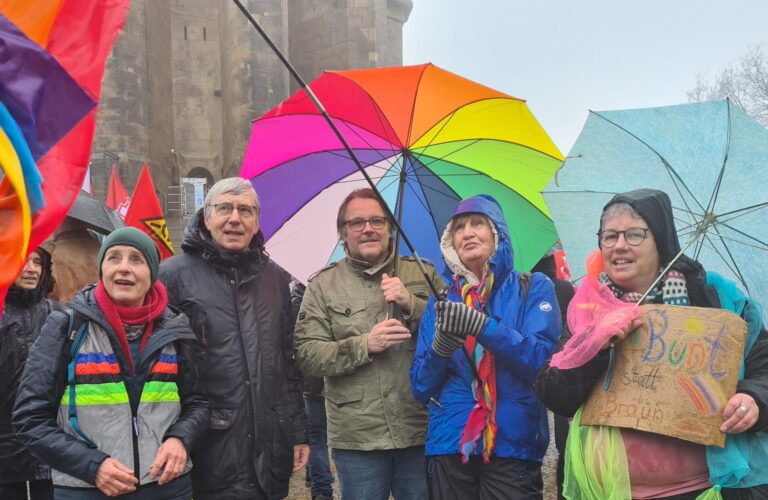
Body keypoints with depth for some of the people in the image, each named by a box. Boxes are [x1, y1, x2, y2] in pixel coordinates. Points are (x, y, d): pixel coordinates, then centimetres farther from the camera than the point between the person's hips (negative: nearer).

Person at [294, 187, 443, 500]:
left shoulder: (423, 274, 7)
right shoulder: (323, 285, 4)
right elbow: (307, 355, -3)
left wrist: (412, 304, -14)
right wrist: (364, 345, -15)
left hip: (421, 430, 1)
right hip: (356, 438, -1)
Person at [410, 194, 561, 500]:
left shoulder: (534, 288, 1)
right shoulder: (441, 302, 8)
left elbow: (544, 362, -11)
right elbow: (421, 387, 6)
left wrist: (481, 326, -23)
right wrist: (441, 346, -14)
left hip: (513, 445, -3)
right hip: (448, 445, 3)